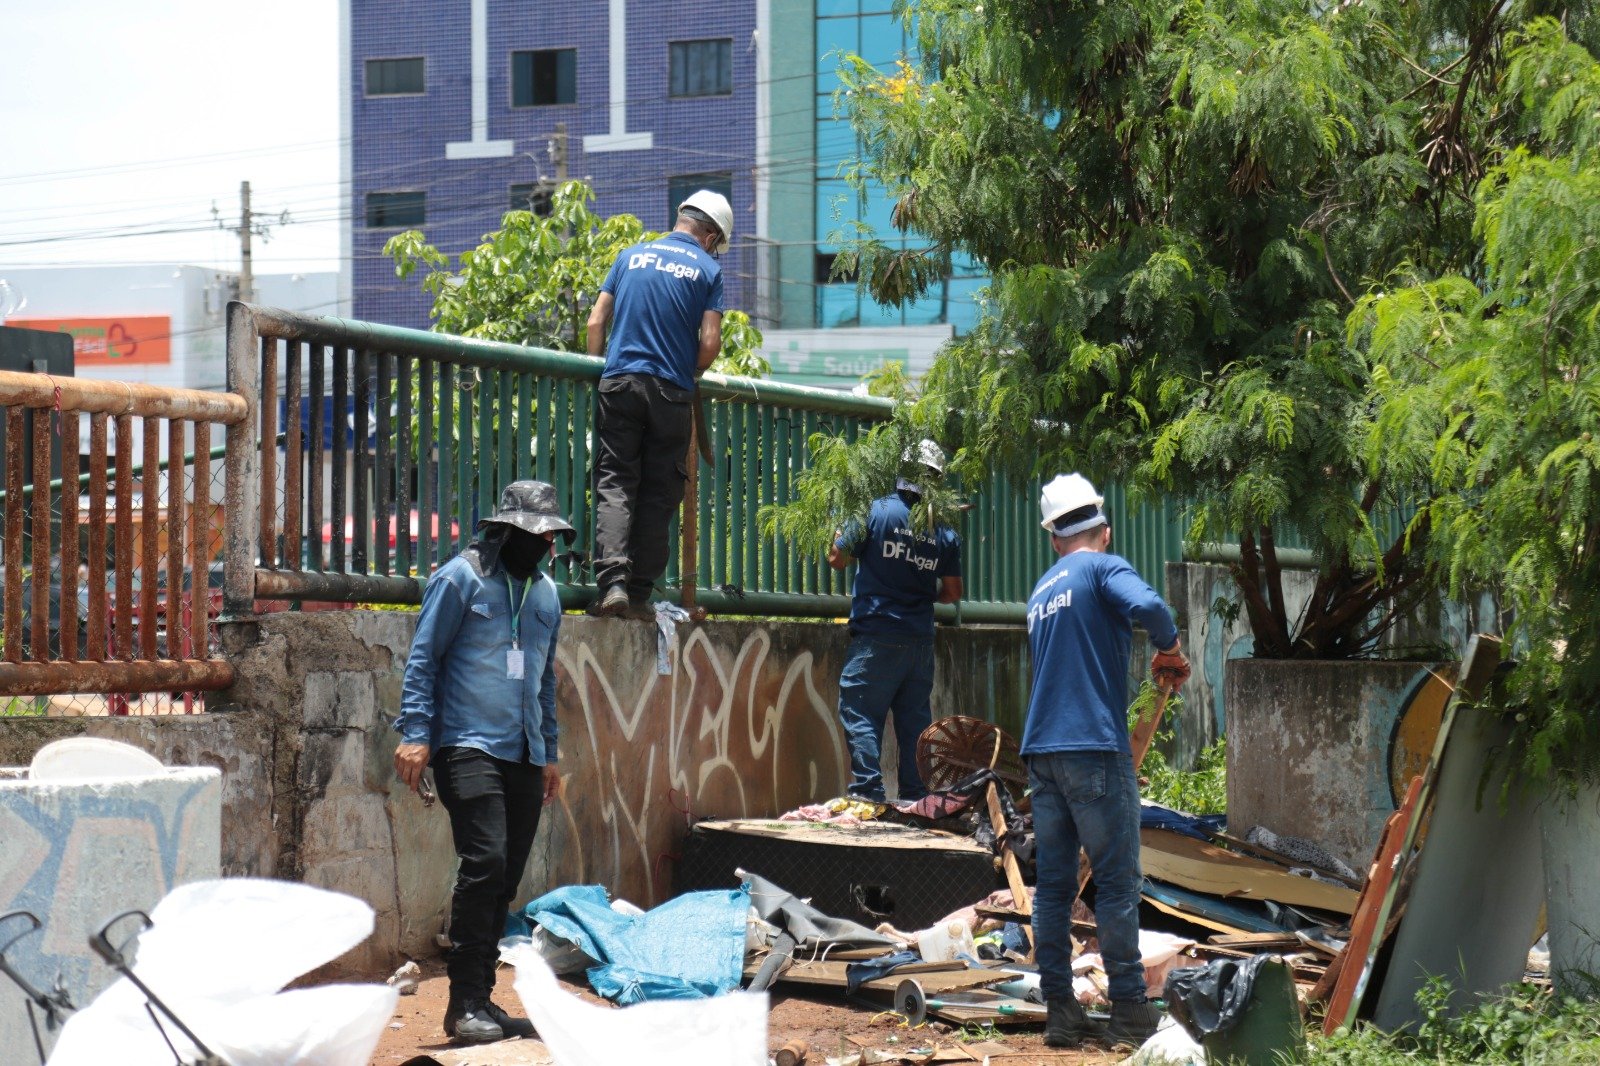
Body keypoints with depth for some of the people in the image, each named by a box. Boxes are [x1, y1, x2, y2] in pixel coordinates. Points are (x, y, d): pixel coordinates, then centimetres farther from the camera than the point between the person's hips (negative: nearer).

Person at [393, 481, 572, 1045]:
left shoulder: (545, 592, 18)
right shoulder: (461, 578, -3)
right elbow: (423, 658, -4)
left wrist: (549, 753, 25)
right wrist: (415, 733, -13)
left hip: (523, 756, 7)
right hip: (469, 745, -7)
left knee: (505, 880, 6)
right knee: (485, 860, -20)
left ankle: (480, 1000, 13)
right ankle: (465, 1003, -17)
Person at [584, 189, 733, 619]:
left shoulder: (632, 256, 12)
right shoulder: (707, 269, 4)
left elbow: (596, 322, 10)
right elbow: (710, 343, -3)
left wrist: (598, 369, 22)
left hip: (620, 382, 1)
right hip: (671, 391, -1)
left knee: (613, 485, -1)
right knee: (658, 495, 6)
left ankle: (612, 581, -20)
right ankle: (639, 594, 5)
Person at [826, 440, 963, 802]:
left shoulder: (875, 511, -8)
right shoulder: (944, 531, 4)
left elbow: (838, 559, 1)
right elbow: (953, 592, 10)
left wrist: (840, 533, 20)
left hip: (876, 639, -4)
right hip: (920, 640, 4)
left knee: (860, 716, -2)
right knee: (915, 721, 10)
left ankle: (869, 792, -11)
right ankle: (916, 797, 11)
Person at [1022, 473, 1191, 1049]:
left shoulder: (1041, 592, 19)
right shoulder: (1103, 568, -2)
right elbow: (1148, 606, -22)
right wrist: (1173, 652, -5)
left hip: (1041, 752, 7)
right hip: (1094, 747, -7)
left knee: (1053, 884, 7)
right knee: (1117, 882, -2)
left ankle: (1059, 1011, 8)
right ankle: (1129, 1010, -1)